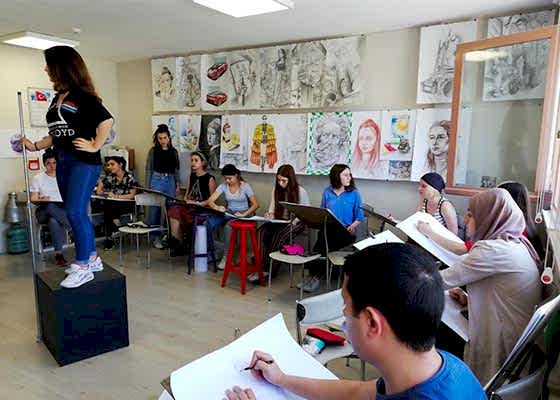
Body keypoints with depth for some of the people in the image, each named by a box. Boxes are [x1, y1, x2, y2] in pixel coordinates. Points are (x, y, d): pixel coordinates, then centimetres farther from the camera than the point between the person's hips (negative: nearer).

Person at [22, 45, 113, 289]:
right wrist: (34, 146, 19)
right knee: (75, 213, 10)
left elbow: (107, 121, -17)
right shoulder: (57, 98, 15)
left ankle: (83, 267, 1)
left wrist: (94, 146, -15)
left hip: (84, 162, -8)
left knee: (75, 212, -10)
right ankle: (92, 259, 22)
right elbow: (56, 134, 21)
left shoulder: (82, 96, -8)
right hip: (63, 162, 8)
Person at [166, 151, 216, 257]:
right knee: (173, 210, -27)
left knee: (179, 212, -32)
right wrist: (186, 199, 4)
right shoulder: (192, 176, 20)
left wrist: (199, 203, -15)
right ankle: (177, 243, -27)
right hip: (189, 206, 6)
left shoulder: (209, 179, -2)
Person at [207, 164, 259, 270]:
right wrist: (217, 207, -29)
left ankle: (226, 257, -22)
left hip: (243, 214, -4)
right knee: (207, 223, -23)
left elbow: (256, 204, -9)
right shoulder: (223, 186, 0)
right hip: (228, 213, 4)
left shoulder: (245, 186, -9)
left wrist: (244, 214, -23)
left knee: (228, 226, -36)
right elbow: (210, 201, -6)